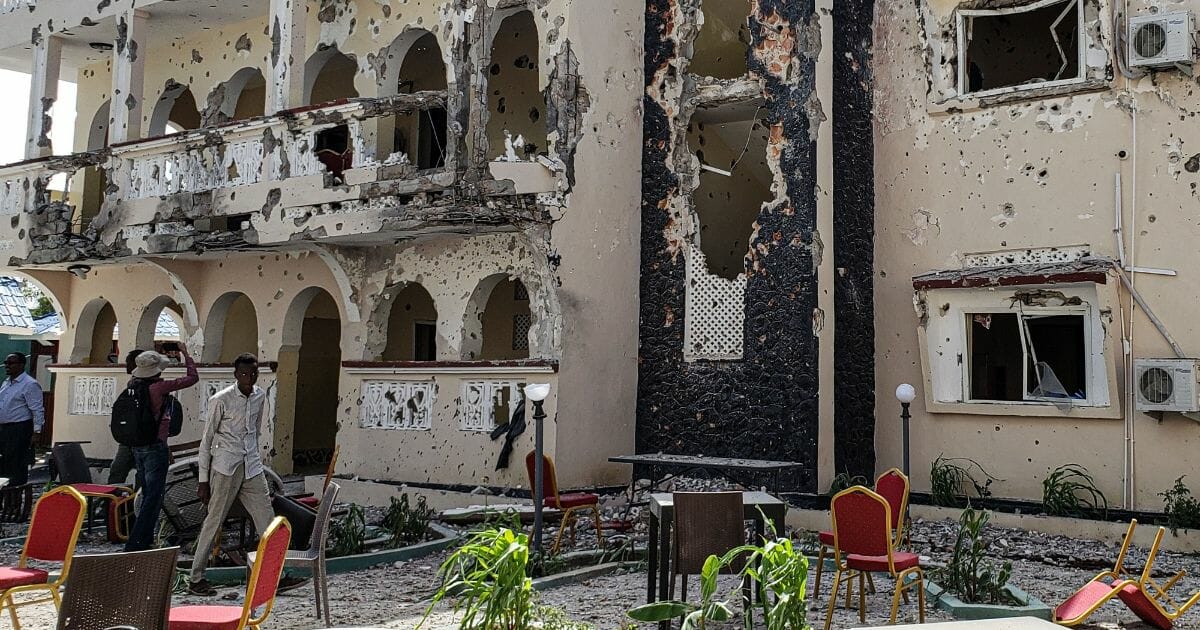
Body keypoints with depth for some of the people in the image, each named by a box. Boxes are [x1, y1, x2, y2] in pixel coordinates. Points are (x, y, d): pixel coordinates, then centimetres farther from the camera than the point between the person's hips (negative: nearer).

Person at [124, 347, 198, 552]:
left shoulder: (133, 386, 3)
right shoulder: (159, 387, -15)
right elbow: (192, 378, -8)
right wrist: (186, 355, 3)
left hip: (137, 447, 8)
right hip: (155, 447, -8)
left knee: (148, 496, 17)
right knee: (153, 498, -3)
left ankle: (145, 540, 21)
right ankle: (135, 542, -6)